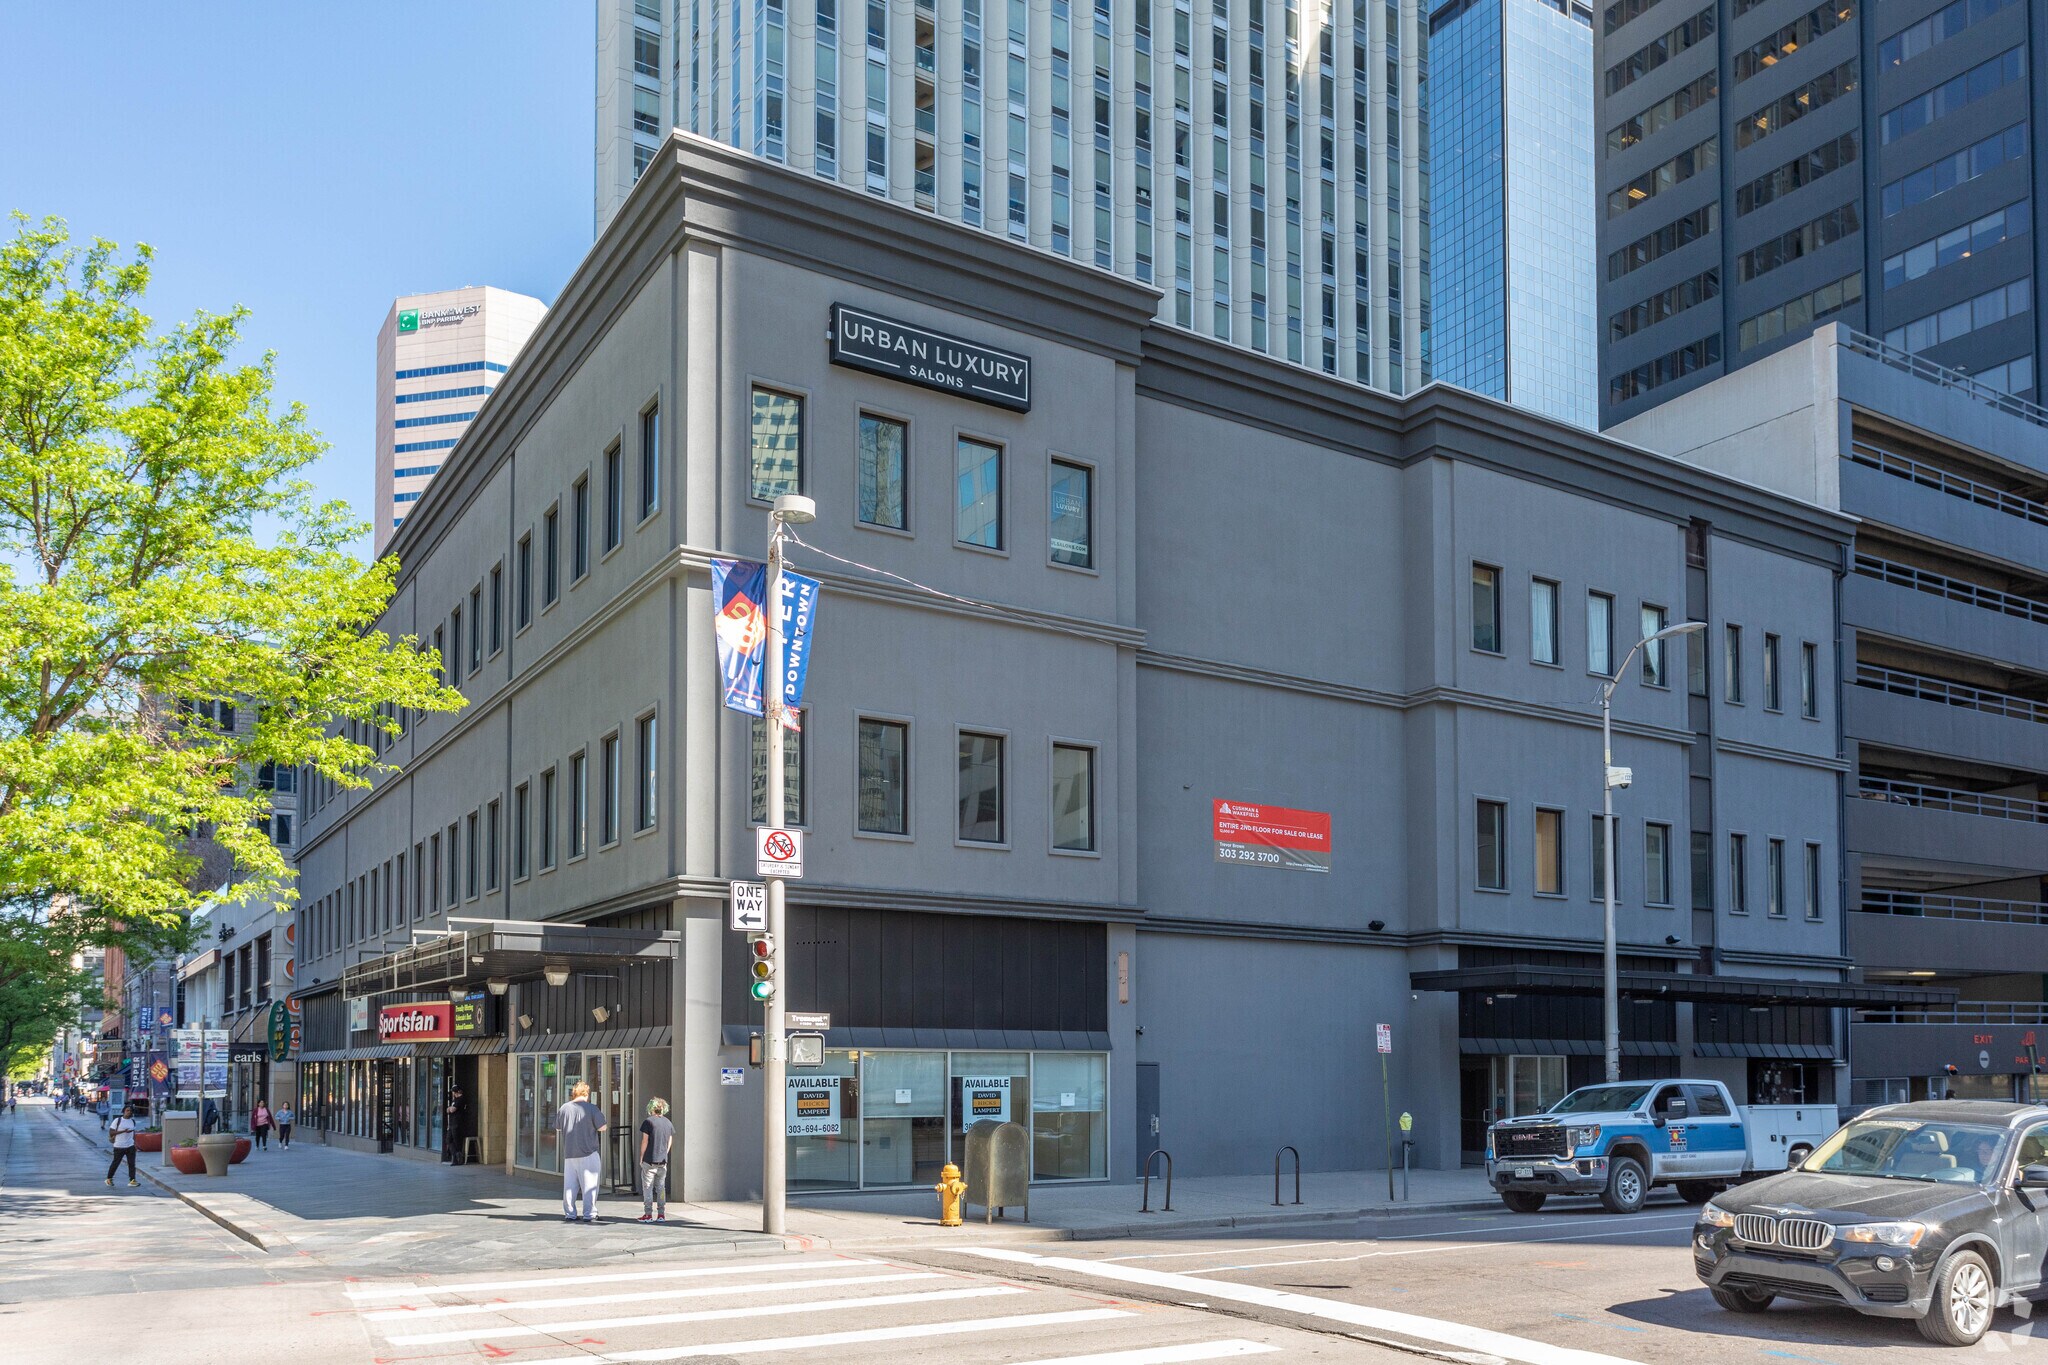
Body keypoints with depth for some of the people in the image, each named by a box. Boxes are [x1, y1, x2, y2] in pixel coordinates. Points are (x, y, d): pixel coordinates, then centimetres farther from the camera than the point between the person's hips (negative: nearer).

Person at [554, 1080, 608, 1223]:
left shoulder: (564, 1108, 1)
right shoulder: (592, 1109, -9)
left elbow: (558, 1128, 13)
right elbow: (602, 1128, -8)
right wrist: (601, 1115, 10)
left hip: (569, 1153, 4)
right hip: (588, 1153, -3)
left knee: (569, 1185, 12)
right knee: (589, 1185, 3)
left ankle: (569, 1214, 15)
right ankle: (589, 1214, 3)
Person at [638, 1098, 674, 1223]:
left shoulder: (648, 1121, -8)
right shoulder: (668, 1123, 8)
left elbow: (644, 1141, -8)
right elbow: (670, 1142, 12)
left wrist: (641, 1157, 1)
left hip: (649, 1160, -5)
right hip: (663, 1161, 5)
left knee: (647, 1187, 3)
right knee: (661, 1187, 10)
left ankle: (648, 1214, 3)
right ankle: (661, 1214, 8)